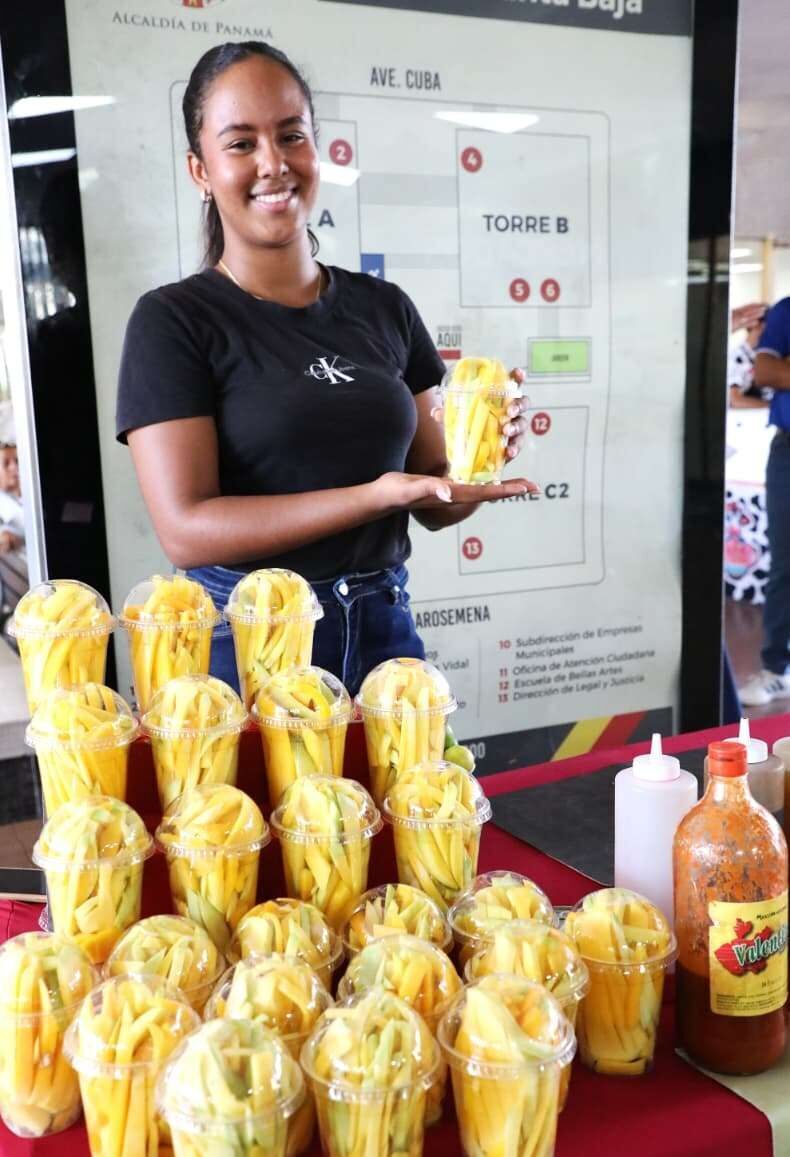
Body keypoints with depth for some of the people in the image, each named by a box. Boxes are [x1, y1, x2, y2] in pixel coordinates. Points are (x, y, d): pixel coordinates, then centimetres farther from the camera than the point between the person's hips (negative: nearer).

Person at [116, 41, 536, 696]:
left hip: (385, 626, 5)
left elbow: (432, 503, 10)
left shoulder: (385, 308, 6)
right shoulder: (172, 321, -7)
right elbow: (186, 529, -16)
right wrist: (377, 495, -23)